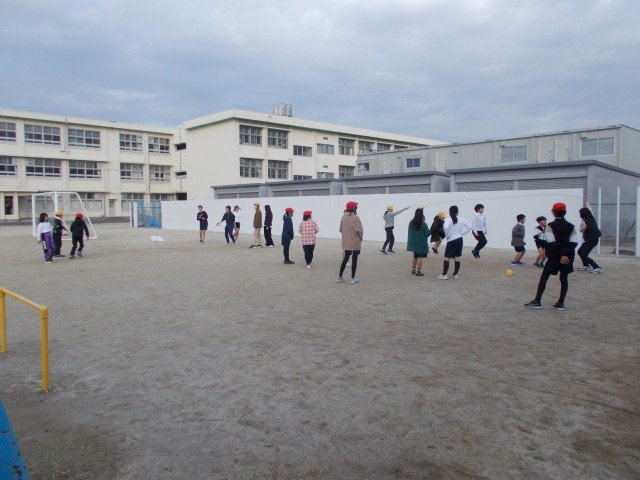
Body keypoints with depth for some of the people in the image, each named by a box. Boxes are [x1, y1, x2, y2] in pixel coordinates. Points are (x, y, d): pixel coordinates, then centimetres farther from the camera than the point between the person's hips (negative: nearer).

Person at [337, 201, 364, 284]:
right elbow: (359, 230, -18)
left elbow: (341, 229, 7)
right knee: (354, 259, 5)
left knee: (345, 259, 16)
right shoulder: (355, 218, -17)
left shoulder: (343, 217, 2)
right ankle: (353, 278, 10)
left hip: (346, 242, 6)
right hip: (355, 242, -6)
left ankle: (340, 276, 18)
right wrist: (361, 238, 0)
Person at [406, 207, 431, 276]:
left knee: (415, 256, 20)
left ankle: (413, 269, 25)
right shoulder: (423, 224, -16)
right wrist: (431, 230, 6)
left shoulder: (411, 222, 1)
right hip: (421, 243, -6)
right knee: (420, 257, 1)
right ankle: (418, 271, -1)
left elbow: (409, 232, 8)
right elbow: (427, 234, -11)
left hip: (413, 242, 6)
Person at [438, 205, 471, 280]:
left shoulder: (448, 219, -11)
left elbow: (446, 227, -29)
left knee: (446, 258, 2)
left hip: (451, 240, -4)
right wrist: (462, 233, 10)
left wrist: (446, 235, -12)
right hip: (459, 239, 5)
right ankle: (455, 275, 14)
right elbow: (469, 227, 7)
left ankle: (444, 275, 0)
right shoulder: (461, 219, 2)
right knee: (457, 258, 9)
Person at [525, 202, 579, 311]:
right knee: (564, 279, 10)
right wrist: (566, 254, -11)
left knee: (544, 277, 2)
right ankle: (561, 303, 11)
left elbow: (552, 243, -15)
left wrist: (561, 255, -14)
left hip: (554, 257, -4)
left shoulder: (550, 226, -7)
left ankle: (537, 301, 2)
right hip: (568, 257, 4)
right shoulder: (571, 226, 6)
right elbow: (574, 242, -5)